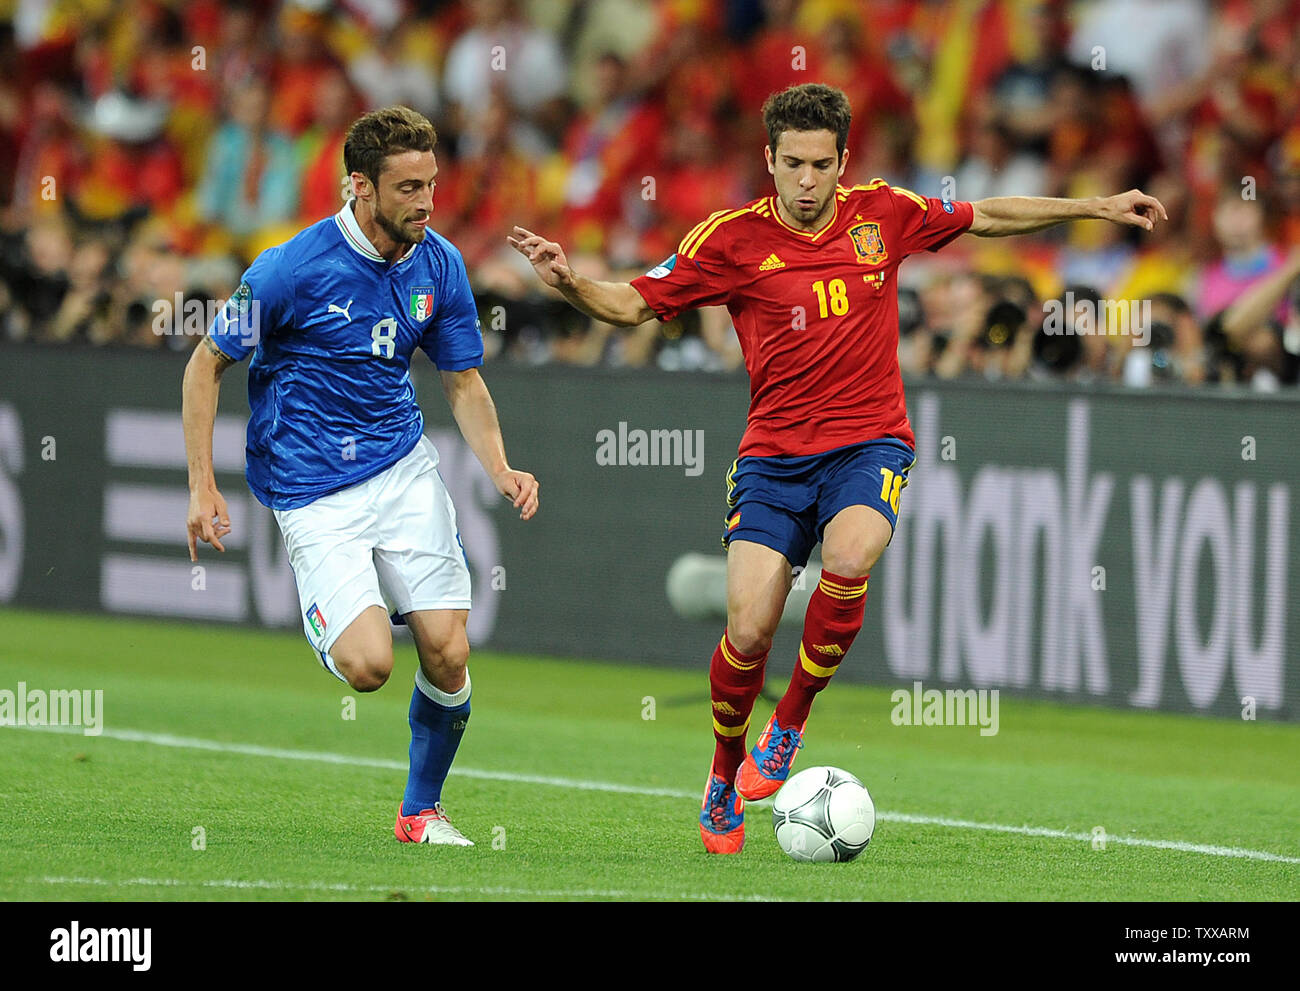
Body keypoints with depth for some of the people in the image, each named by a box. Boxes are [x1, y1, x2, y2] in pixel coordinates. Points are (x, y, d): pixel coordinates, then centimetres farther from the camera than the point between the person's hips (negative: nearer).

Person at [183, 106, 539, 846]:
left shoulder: (439, 265, -2)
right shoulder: (292, 270, -17)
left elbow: (464, 382, 10)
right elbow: (207, 364, -5)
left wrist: (500, 468, -7)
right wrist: (202, 487, -9)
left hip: (404, 467, 4)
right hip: (314, 492, -4)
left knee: (448, 655, -7)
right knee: (368, 665, -19)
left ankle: (422, 811, 17)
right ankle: (327, 616, 19)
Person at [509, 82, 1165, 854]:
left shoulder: (882, 213, 2)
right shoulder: (733, 240, -4)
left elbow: (986, 217, 18)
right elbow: (635, 304, 1)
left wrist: (1096, 207, 19)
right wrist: (570, 282, -19)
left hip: (869, 443, 0)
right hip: (774, 455, 0)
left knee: (848, 562, -31)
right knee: (749, 629, -13)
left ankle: (788, 729, -8)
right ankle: (726, 775, 16)